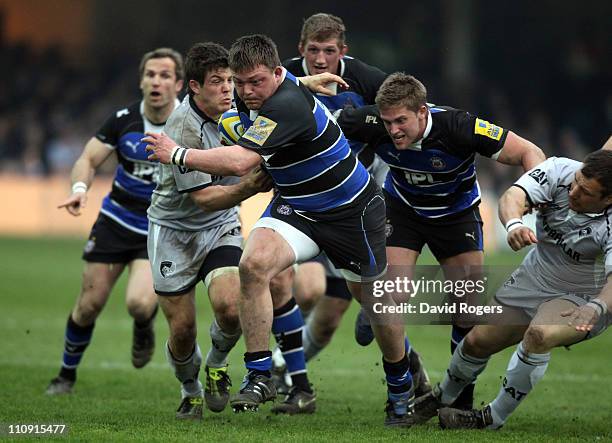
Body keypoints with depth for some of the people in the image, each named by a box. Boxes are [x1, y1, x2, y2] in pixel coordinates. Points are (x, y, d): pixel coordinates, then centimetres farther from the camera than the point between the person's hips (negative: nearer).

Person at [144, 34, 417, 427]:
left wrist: (179, 154, -31)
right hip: (296, 206, 7)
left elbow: (240, 162, -41)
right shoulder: (257, 96, -5)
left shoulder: (287, 104, -33)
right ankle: (260, 375, -17)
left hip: (352, 210, -7)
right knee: (254, 264, -22)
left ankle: (401, 387, 34)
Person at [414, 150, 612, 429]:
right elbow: (513, 196, -35)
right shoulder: (559, 170, -22)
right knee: (478, 341, 7)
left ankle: (494, 419, -15)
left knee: (539, 335, -34)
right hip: (534, 279, 5)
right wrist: (514, 224, -58)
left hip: (584, 298, -5)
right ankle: (442, 398, 40)